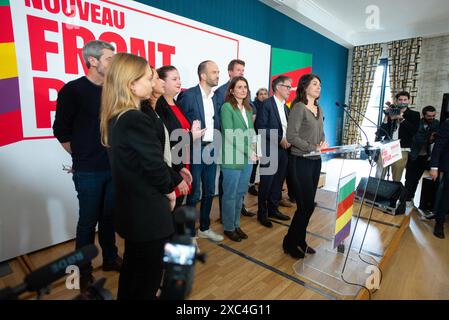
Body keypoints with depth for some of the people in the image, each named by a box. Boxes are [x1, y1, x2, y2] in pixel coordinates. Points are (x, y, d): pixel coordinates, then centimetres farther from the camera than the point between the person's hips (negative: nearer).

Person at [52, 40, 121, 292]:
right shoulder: (73, 90, -8)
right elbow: (61, 131, -4)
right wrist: (83, 156, 2)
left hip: (115, 168, 4)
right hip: (88, 171, -4)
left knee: (109, 217, 16)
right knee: (88, 220, 8)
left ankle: (111, 258, 34)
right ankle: (84, 270, 28)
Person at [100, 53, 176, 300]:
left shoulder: (115, 118, 5)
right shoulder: (137, 120, -24)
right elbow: (155, 164, -21)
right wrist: (168, 190, -2)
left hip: (130, 208, 9)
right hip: (147, 211, -9)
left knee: (132, 266, 27)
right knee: (148, 275, 12)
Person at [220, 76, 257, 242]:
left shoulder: (248, 109, 13)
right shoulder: (227, 107, -8)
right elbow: (229, 135, -15)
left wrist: (254, 150, -2)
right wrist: (248, 151, -14)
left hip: (248, 158, 7)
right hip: (232, 158, -7)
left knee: (240, 193, 15)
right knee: (230, 195, 5)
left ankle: (236, 225, 31)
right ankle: (229, 228, 23)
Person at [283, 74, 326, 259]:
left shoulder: (319, 109, 14)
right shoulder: (299, 107, -10)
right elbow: (291, 136, -18)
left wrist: (323, 142, 1)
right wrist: (312, 148, -17)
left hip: (316, 161, 8)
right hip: (302, 161, -8)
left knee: (308, 204, 11)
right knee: (306, 205, -4)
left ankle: (300, 240, 26)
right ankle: (290, 243, 14)